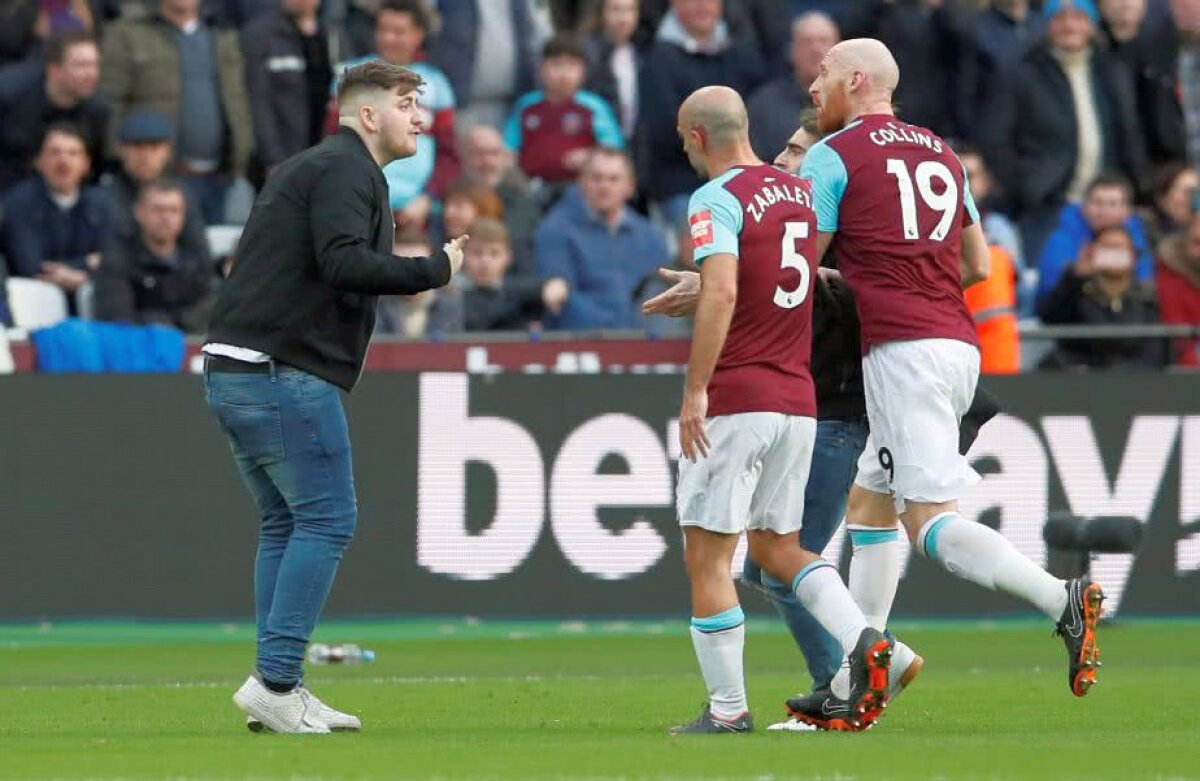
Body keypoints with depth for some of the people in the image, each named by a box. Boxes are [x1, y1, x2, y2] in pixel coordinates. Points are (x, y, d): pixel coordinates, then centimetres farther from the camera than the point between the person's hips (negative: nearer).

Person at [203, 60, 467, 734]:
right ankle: (275, 682, -12)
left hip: (234, 372, 10)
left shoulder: (306, 169, 24)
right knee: (327, 520, -7)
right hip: (287, 375, -10)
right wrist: (435, 270, -15)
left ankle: (281, 687, 11)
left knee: (286, 525, 12)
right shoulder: (347, 171, -8)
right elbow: (343, 261, -22)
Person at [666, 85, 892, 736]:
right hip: (797, 401, 8)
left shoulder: (716, 200, -11)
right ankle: (862, 641, -4)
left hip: (733, 401, -8)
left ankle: (728, 708, -1)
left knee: (707, 554, 0)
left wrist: (695, 389, -22)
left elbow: (721, 294, -23)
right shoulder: (800, 191, 12)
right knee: (776, 547, 17)